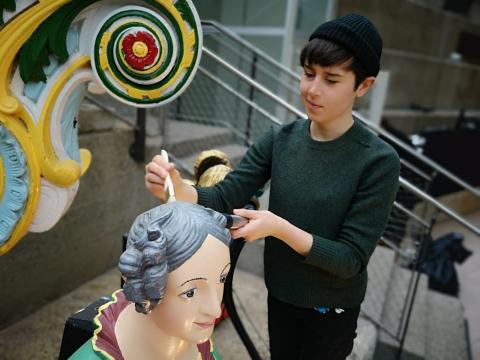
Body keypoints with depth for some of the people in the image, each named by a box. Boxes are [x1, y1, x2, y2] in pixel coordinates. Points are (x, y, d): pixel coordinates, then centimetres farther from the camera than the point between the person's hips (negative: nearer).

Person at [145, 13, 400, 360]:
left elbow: (351, 259, -22)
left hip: (332, 310, -3)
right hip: (280, 294, 4)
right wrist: (177, 188, -34)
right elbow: (225, 197, -15)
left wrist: (279, 228, -35)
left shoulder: (378, 161, -23)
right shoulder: (279, 140, -11)